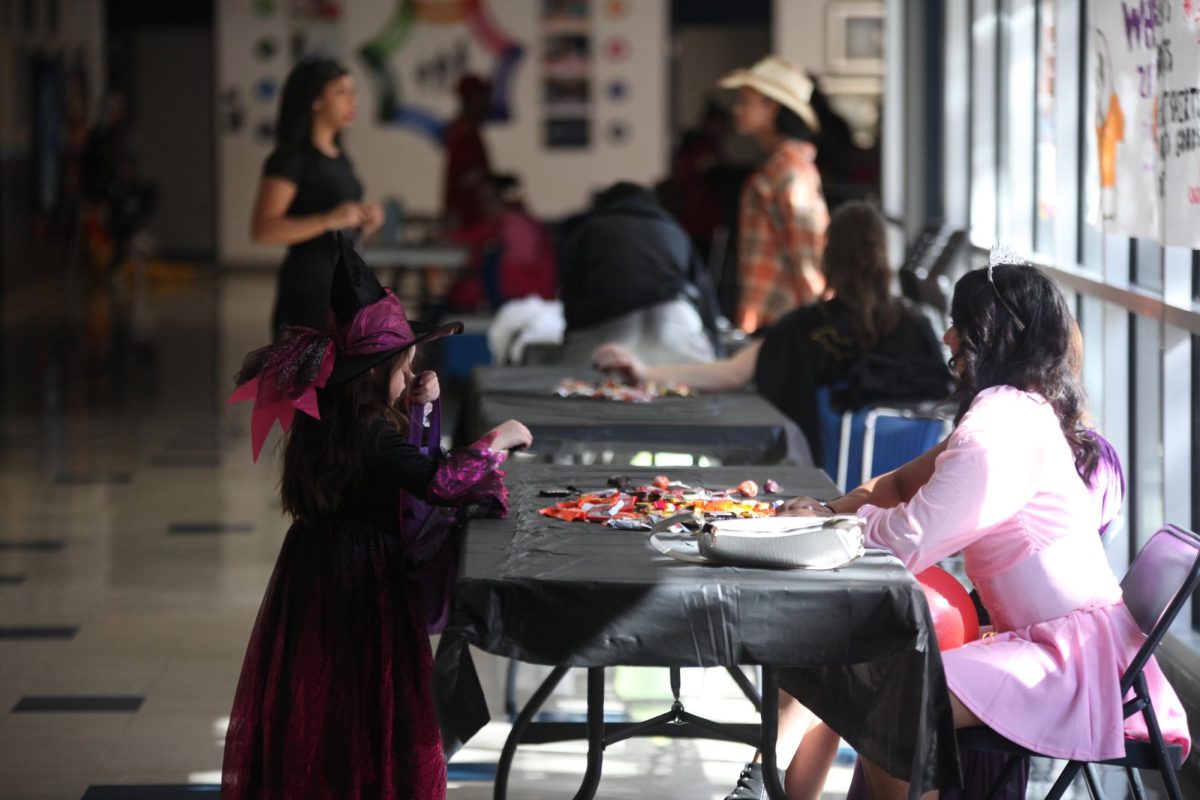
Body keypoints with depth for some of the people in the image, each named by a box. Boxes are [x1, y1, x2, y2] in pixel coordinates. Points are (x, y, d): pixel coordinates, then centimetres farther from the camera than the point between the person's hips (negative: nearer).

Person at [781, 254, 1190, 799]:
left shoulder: (1003, 425, -16)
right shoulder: (1018, 409, 18)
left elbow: (906, 543, -18)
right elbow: (904, 484, 25)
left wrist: (824, 524, 0)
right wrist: (828, 509, 8)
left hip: (1075, 648, -11)